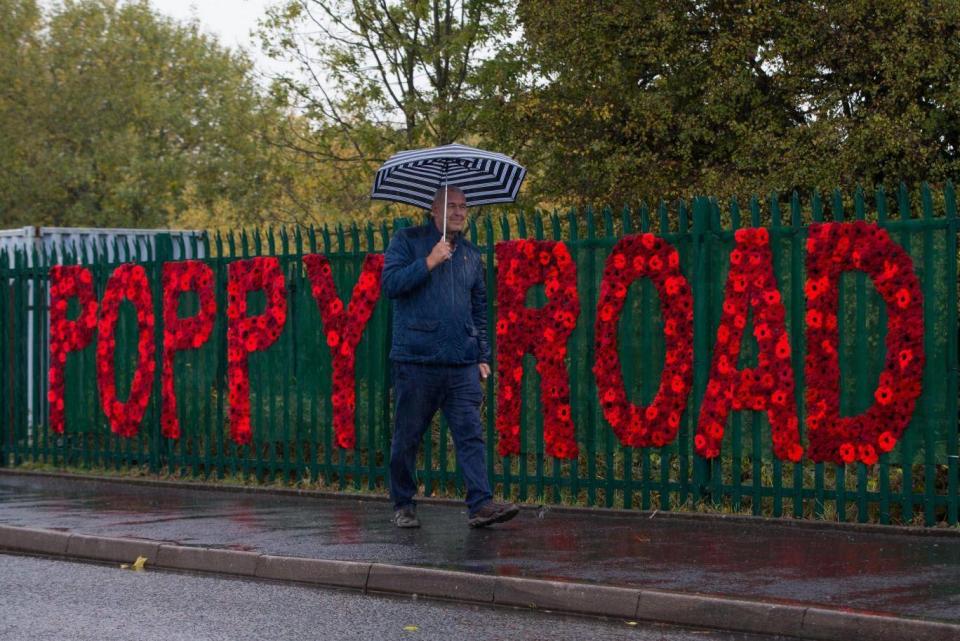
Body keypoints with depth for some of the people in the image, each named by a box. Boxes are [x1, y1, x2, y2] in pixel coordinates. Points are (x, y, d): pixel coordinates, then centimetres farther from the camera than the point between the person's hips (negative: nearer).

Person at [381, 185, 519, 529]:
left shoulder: (471, 254, 17)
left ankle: (480, 503, -13)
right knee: (407, 436, 4)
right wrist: (429, 262, -15)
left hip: (461, 363, 3)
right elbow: (390, 284, -9)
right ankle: (403, 505, 16)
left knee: (471, 433, -7)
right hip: (416, 360, -3)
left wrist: (483, 356, 17)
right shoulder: (407, 241, 4)